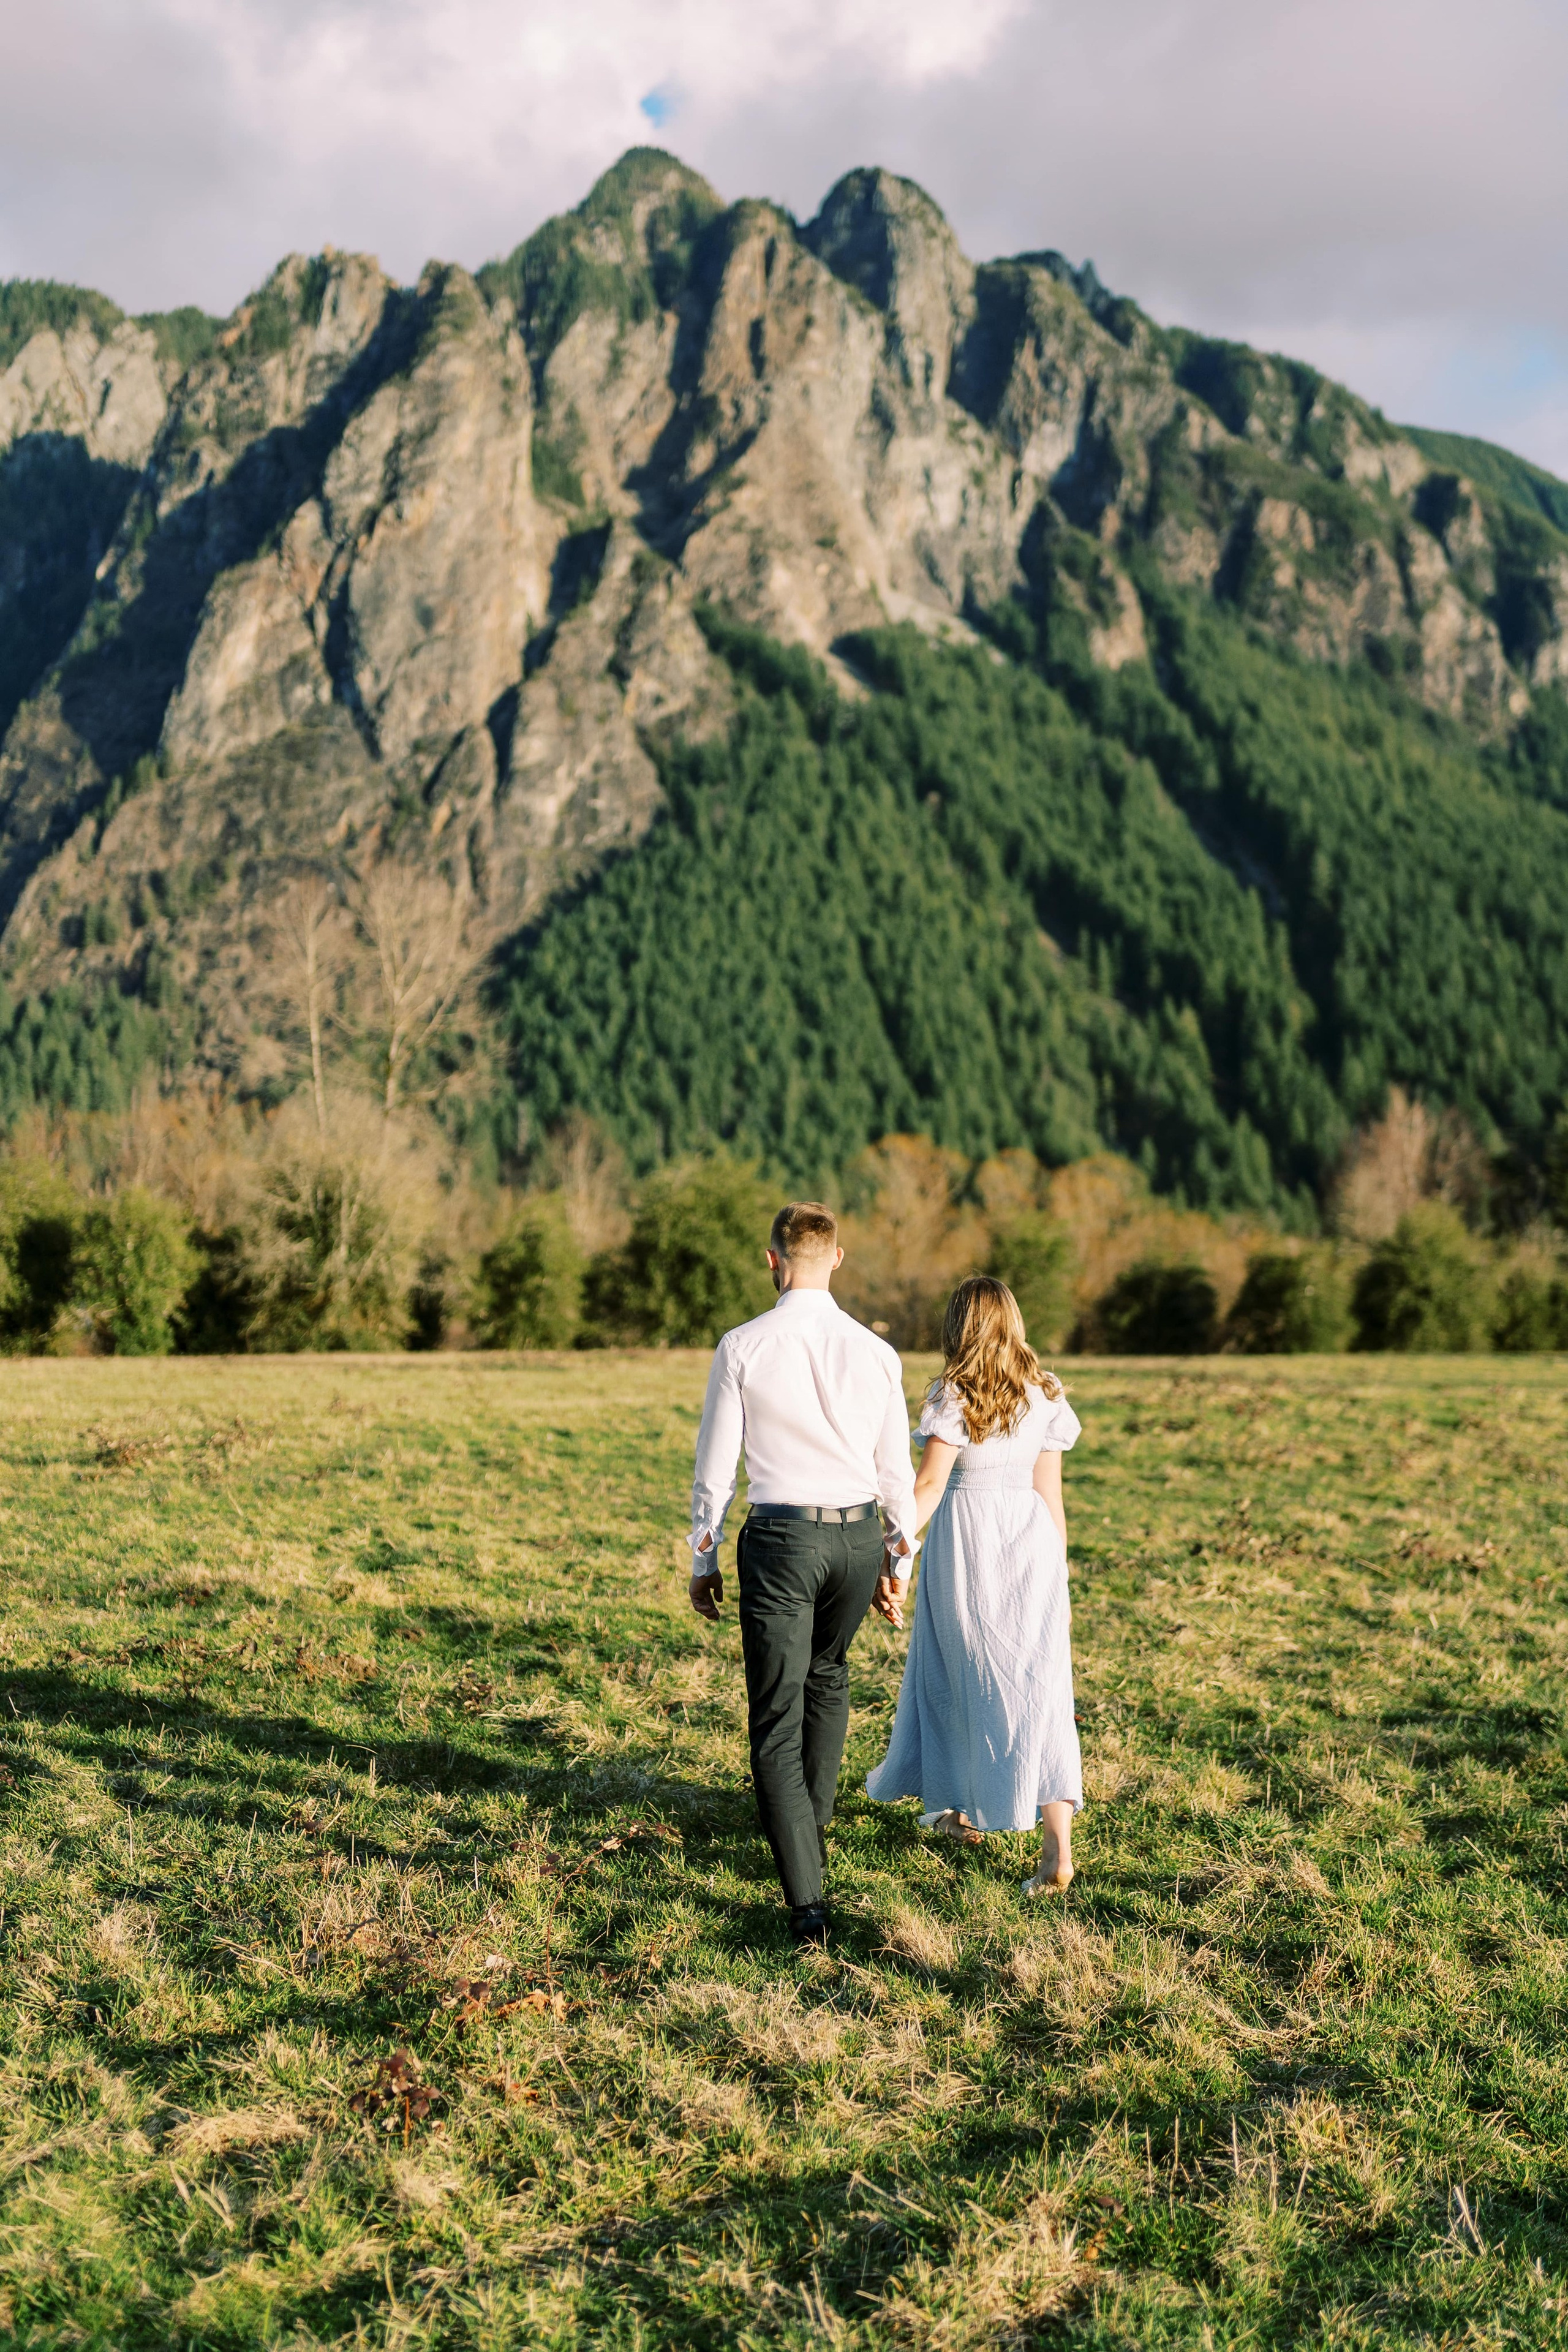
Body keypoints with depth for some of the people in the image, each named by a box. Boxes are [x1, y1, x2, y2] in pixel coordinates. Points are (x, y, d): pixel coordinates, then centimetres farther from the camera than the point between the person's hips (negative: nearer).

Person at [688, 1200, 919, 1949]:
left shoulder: (743, 1348, -7)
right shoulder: (876, 1353, 0)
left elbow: (715, 1467, -3)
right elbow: (896, 1471, 7)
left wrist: (704, 1561, 7)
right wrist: (899, 1558, 20)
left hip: (781, 1536, -4)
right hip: (859, 1534, 4)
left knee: (776, 1720, -1)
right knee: (828, 1675, 30)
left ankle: (806, 1903, -8)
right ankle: (813, 1824, 45)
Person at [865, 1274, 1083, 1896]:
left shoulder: (953, 1395, -8)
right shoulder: (1044, 1395, 4)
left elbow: (930, 1483, -15)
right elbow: (1050, 1490, 6)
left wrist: (896, 1554, -16)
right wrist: (1059, 1569, 14)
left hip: (966, 1540, -3)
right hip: (1032, 1540, 3)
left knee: (958, 1674, 15)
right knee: (1039, 1687, 0)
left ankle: (958, 1810, 31)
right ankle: (1058, 1847, -10)